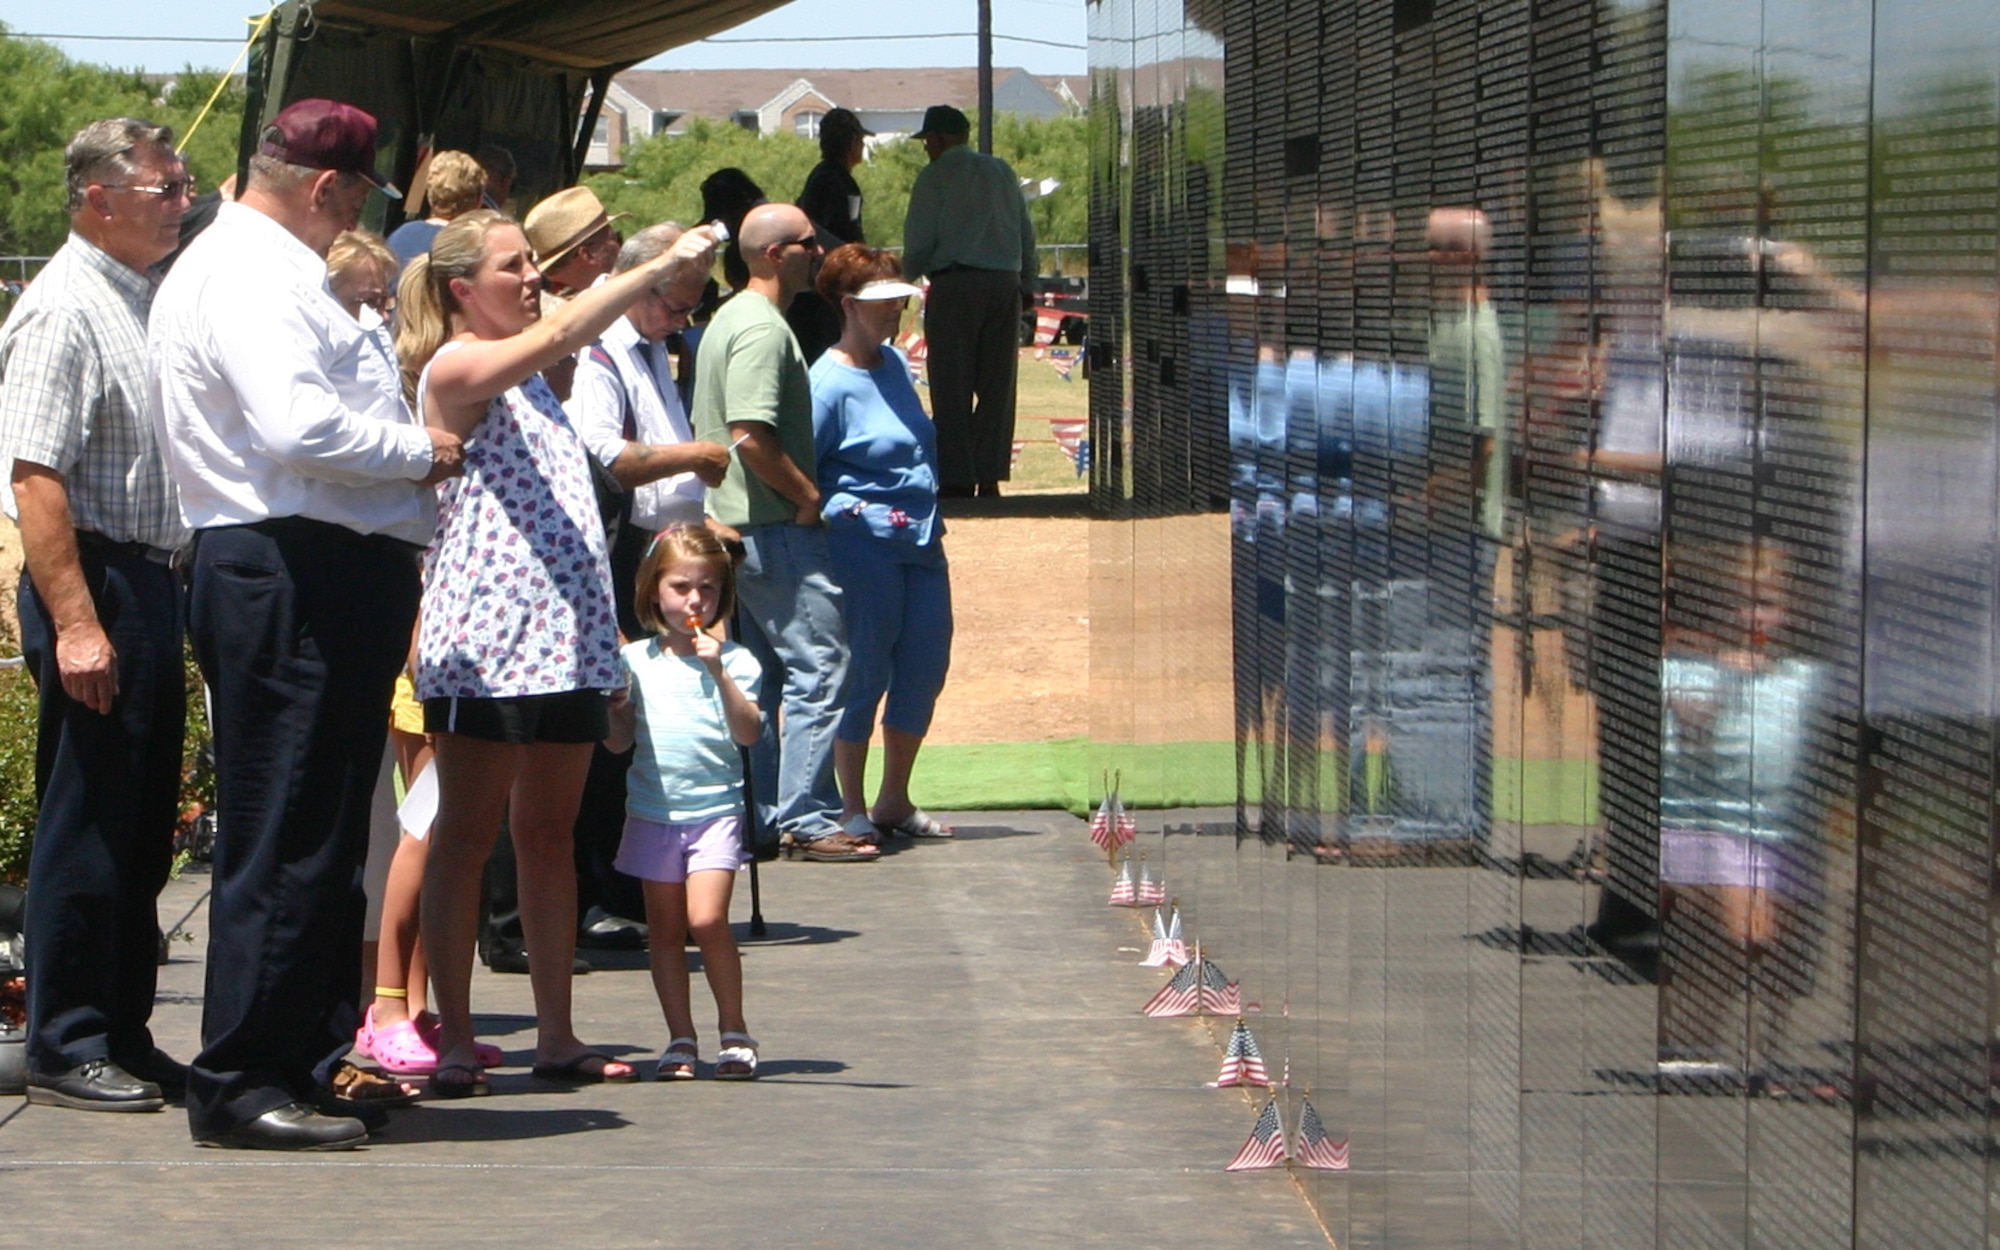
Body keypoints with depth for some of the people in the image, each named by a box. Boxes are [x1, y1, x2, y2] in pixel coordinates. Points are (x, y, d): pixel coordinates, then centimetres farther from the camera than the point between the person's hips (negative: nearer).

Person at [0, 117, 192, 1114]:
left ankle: (123, 1038, 20)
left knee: (143, 827, 12)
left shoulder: (140, 302, 16)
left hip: (150, 580, 9)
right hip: (94, 581, -9)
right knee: (86, 825, -4)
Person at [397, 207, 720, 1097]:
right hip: (486, 642, -8)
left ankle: (556, 1037, 12)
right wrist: (663, 266, -24)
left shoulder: (528, 381, 21)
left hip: (564, 638, 8)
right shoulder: (457, 369, -6)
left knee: (549, 837, 9)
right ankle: (454, 1041, -1)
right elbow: (555, 334, -21)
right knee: (468, 837, -3)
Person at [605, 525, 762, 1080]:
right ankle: (680, 1038, 15)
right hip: (652, 810, 3)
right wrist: (614, 709, -12)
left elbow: (749, 733, -11)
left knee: (707, 919, -15)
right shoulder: (634, 660, 6)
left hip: (715, 808, -3)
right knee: (665, 929, 6)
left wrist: (718, 673, -19)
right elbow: (618, 741, 9)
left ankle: (733, 1029, 1)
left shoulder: (732, 660, 0)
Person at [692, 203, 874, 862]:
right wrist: (808, 494, -15)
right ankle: (808, 819, -8)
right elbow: (753, 436, -26)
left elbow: (712, 429, 23)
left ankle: (761, 815, 16)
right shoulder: (763, 329, -17)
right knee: (817, 667, -8)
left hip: (733, 523, 11)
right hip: (775, 529, -11)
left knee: (758, 677, 13)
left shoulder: (728, 320, 17)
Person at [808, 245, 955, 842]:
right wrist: (846, 509, -14)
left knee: (925, 667, 9)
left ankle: (895, 801, 22)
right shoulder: (830, 383, -12)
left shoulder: (895, 363, 13)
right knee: (865, 674, -2)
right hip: (863, 543, -8)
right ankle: (852, 810, 9)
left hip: (921, 541, 8)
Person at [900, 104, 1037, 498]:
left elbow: (920, 240, -5)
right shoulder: (1001, 172, 15)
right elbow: (1026, 233, 16)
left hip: (955, 284, -5)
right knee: (996, 385, 7)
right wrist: (1027, 285, 23)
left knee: (952, 387, -2)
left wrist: (906, 277, 12)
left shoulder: (935, 177, -2)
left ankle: (957, 477, -7)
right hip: (1006, 282, 5)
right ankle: (990, 475, 3)